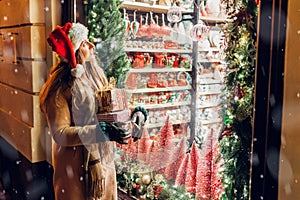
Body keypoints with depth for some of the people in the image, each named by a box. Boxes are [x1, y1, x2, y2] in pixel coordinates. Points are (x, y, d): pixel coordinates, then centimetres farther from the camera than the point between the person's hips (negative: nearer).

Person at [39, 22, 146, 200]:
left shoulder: (96, 74, 4)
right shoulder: (61, 87, -18)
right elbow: (59, 133, -23)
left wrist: (134, 114, -11)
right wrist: (101, 132, -32)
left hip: (104, 160, 7)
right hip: (76, 167, -6)